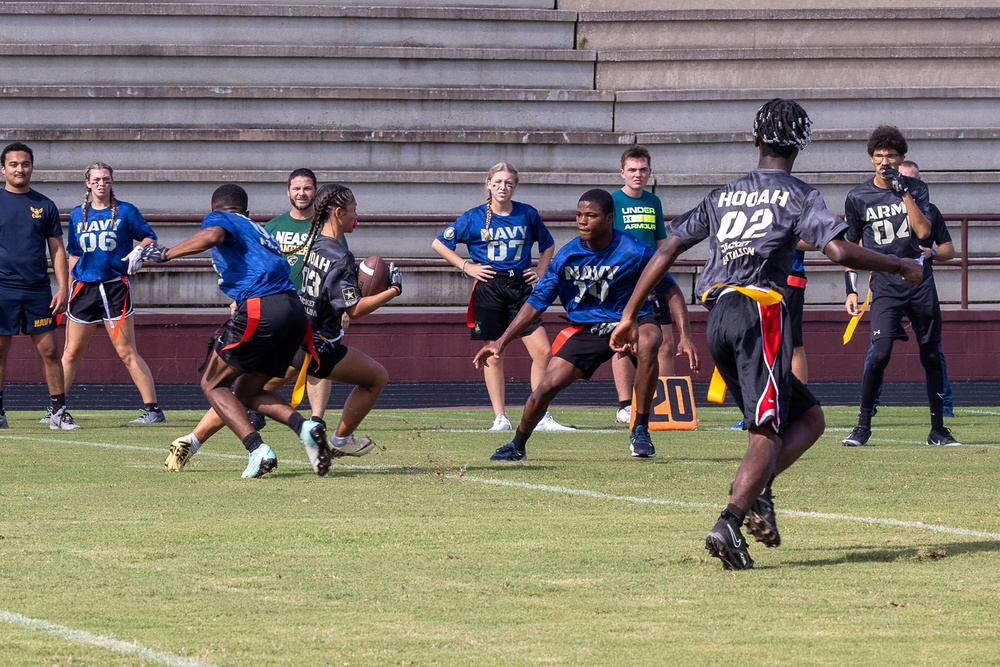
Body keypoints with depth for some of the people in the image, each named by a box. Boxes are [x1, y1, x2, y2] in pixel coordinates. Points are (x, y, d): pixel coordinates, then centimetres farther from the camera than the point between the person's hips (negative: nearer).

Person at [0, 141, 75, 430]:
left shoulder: (44, 206, 9)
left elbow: (57, 250, 11)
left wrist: (63, 288, 1)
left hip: (38, 290, 2)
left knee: (49, 350, -1)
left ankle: (58, 411, 4)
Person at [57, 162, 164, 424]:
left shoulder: (125, 212, 0)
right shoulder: (77, 215, 11)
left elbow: (149, 238, 5)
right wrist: (67, 289, 15)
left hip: (115, 287, -4)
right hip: (84, 287, 4)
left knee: (126, 352, -7)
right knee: (71, 353, 7)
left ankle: (152, 409, -4)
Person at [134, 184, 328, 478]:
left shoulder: (220, 219, 11)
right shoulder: (259, 230, 32)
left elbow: (212, 235, -14)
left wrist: (165, 254, -11)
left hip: (260, 308, -7)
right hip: (295, 308, 7)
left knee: (212, 385, 7)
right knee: (246, 392, 19)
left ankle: (258, 450, -12)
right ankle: (304, 426, -6)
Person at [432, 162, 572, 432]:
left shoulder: (528, 215, 5)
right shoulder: (474, 218, 0)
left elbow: (547, 245, 22)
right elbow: (439, 243, 6)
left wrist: (541, 273, 9)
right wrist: (466, 266, -1)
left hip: (521, 287, 2)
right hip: (489, 287, -2)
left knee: (542, 350, -7)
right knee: (493, 356, 0)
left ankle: (542, 417, -1)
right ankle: (500, 418, 6)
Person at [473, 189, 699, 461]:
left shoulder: (634, 251, -17)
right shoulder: (567, 256, -9)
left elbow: (670, 290, -9)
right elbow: (537, 301, 0)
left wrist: (685, 336, -20)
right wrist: (501, 342, -5)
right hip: (585, 329, 3)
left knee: (648, 343, -39)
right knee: (546, 386, -8)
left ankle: (640, 431, -25)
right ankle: (517, 446, 21)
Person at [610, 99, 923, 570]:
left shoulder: (722, 196, 21)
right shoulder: (799, 196, 5)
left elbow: (667, 251, 17)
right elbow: (840, 251, -9)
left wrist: (629, 315, 19)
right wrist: (900, 266, 5)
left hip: (717, 319, 6)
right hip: (759, 314, -6)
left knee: (808, 417, 15)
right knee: (768, 430, -11)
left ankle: (754, 487, -7)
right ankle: (729, 523, -30)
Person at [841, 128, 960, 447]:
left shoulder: (915, 189, 4)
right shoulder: (858, 197, 3)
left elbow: (923, 232, -10)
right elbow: (852, 247, 11)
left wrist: (903, 191, -14)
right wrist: (851, 290, 5)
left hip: (920, 281, 2)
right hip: (885, 285, -2)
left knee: (931, 355, 5)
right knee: (880, 353, -17)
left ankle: (938, 429, 15)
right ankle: (863, 426, -5)